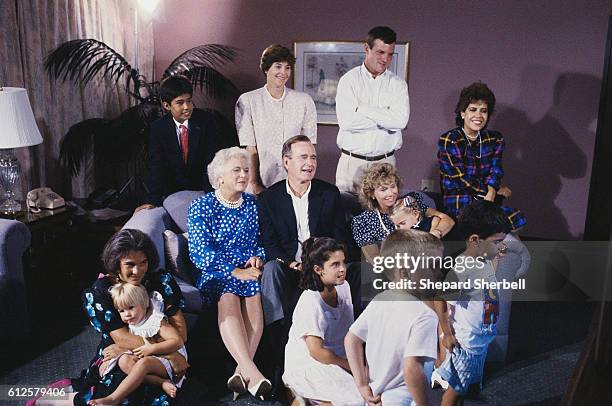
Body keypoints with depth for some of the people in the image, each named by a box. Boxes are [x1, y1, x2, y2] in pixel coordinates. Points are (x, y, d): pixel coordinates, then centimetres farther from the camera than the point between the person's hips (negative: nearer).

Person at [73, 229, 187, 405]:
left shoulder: (162, 280, -6)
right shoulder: (100, 290, -7)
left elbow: (180, 333, -9)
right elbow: (121, 338, -14)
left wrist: (130, 346, -18)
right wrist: (169, 354, -24)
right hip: (115, 358, 0)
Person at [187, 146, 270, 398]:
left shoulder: (253, 204, 13)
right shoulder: (201, 207, 2)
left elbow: (263, 240, 19)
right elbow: (201, 251, -9)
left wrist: (258, 258, -5)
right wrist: (236, 272, -19)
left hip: (249, 269, 3)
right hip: (215, 272, -3)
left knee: (254, 297, -29)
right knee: (228, 299, -33)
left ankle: (242, 371, -34)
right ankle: (252, 373, -43)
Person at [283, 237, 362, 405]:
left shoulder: (343, 287, 1)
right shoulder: (310, 302, -23)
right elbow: (317, 351, -22)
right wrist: (352, 366, -13)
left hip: (336, 356, 8)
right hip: (307, 363, -8)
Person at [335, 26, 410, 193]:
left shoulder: (398, 83, 7)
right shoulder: (349, 80, 1)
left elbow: (401, 120, -10)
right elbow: (346, 121, -14)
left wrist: (362, 108, -10)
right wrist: (385, 120, -8)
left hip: (385, 162, 1)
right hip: (352, 162, -1)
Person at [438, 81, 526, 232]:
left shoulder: (495, 139, 10)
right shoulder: (448, 141, -8)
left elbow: (495, 174, 0)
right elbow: (461, 180, -10)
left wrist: (490, 196, -20)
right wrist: (498, 190, -1)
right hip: (458, 202, -5)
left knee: (519, 220, -20)